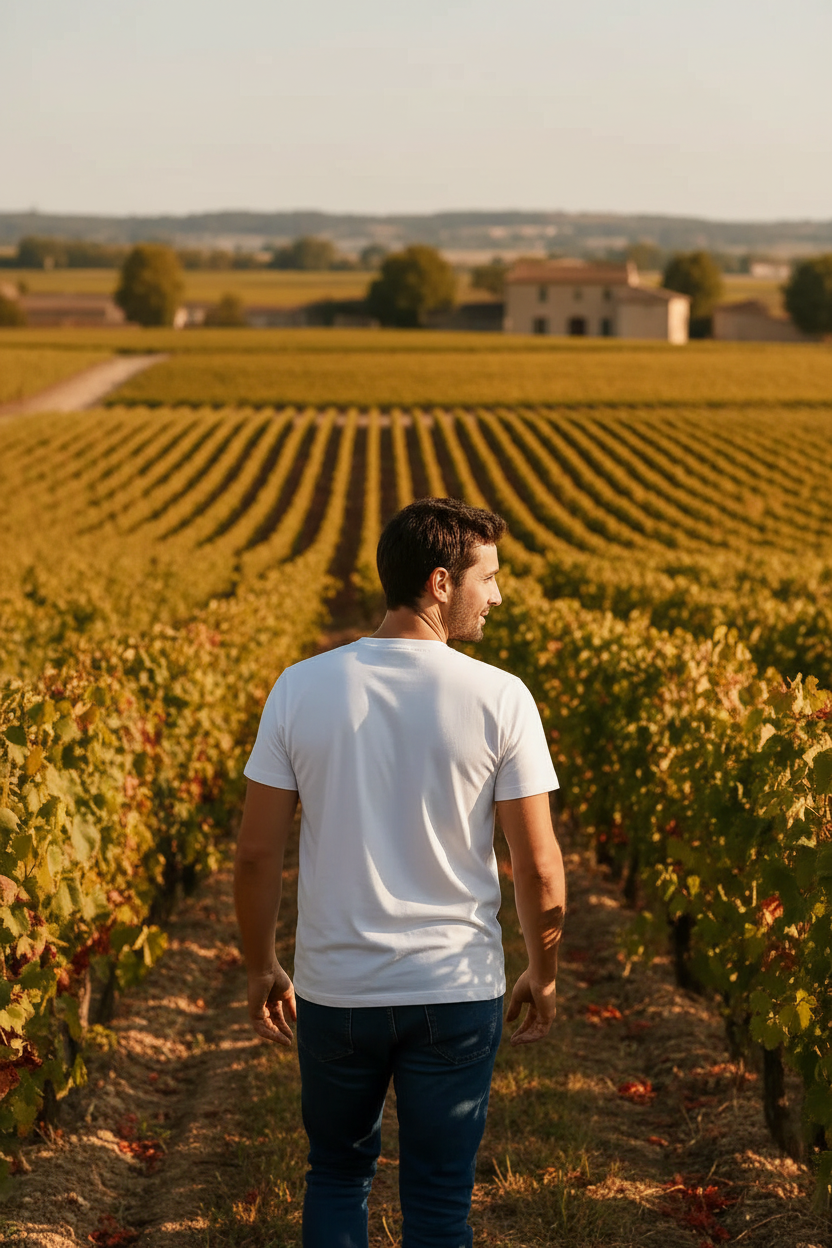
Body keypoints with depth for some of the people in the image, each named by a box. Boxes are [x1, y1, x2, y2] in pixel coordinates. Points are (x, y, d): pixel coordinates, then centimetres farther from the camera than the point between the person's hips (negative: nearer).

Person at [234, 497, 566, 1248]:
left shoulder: (302, 688, -6)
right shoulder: (500, 699, -11)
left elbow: (257, 852, -3)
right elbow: (538, 865, -8)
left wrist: (261, 968, 11)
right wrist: (543, 975, 8)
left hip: (335, 989, 2)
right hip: (455, 990, -2)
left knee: (337, 1174, 22)